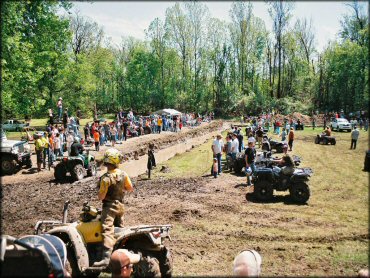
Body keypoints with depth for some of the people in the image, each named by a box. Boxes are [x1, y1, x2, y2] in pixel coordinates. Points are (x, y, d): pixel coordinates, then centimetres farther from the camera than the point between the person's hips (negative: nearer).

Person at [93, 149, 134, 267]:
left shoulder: (106, 178, -20)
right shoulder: (123, 174, -2)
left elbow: (101, 197, -18)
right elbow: (130, 188, 8)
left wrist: (99, 194, 3)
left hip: (109, 206, -7)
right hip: (120, 205, 7)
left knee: (107, 231, -15)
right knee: (120, 228, 22)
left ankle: (106, 258, -24)